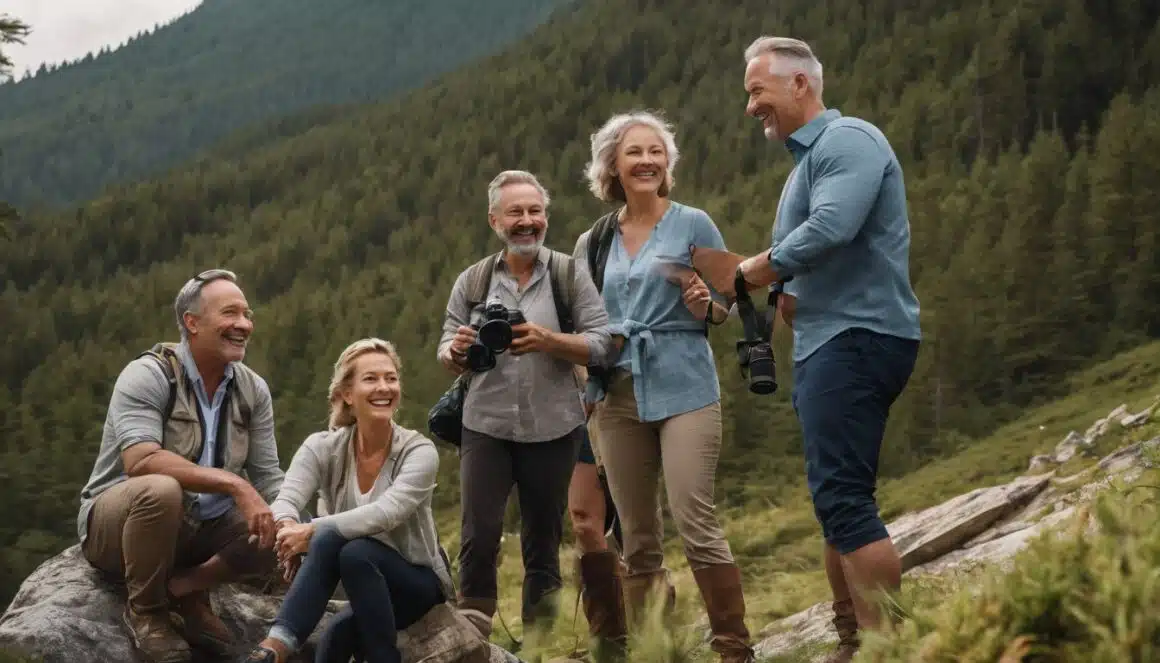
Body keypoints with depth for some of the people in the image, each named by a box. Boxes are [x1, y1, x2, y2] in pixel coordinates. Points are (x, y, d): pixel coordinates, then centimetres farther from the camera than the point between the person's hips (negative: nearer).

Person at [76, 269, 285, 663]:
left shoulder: (253, 390, 0)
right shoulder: (147, 376, -17)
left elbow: (268, 476, -1)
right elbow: (141, 461, -32)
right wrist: (234, 484, -37)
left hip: (204, 526, 5)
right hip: (117, 521, -5)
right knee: (160, 489, -38)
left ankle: (188, 588, 0)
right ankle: (145, 609, -13)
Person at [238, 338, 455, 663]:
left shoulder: (419, 451, -17)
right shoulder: (323, 447, -8)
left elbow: (387, 512, -34)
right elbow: (285, 502, -24)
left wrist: (312, 531, -45)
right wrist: (288, 528, -48)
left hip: (418, 581, -2)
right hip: (361, 587, 2)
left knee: (354, 553, -35)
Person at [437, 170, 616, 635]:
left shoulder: (569, 275, -2)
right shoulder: (472, 282, 4)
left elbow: (602, 345, -6)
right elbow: (448, 355, 6)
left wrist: (548, 340, -22)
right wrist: (457, 352, -18)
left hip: (553, 428, 0)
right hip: (486, 425, 1)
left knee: (544, 531, 10)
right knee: (479, 530, -6)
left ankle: (542, 627, 23)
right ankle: (472, 627, 4)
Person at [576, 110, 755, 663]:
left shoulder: (694, 225, 2)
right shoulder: (594, 243, 12)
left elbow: (727, 303, 2)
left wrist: (704, 307, -19)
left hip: (684, 392, -4)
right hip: (618, 397, 4)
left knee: (696, 523, -13)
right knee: (637, 539, 6)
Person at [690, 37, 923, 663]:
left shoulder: (847, 140, -8)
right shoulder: (805, 164, 23)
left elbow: (830, 230, -25)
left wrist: (746, 272, -11)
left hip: (857, 337, -11)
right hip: (827, 344, 11)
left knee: (842, 496, -16)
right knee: (837, 499, 12)